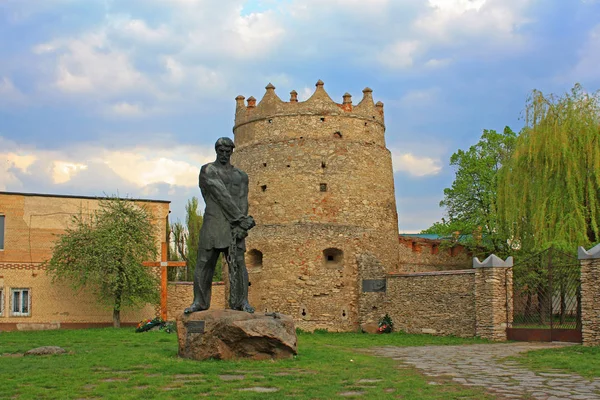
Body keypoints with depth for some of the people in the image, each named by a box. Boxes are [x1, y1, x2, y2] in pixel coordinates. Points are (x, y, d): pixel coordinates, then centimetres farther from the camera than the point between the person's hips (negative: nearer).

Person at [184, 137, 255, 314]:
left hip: (235, 225, 2)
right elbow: (221, 195, -10)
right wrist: (242, 219, -16)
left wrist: (241, 226, -15)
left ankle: (240, 301, -1)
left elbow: (242, 202, 2)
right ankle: (200, 301, 5)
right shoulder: (207, 171, 1)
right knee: (204, 262, -2)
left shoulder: (241, 176, 15)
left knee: (238, 263, -3)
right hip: (213, 223, -2)